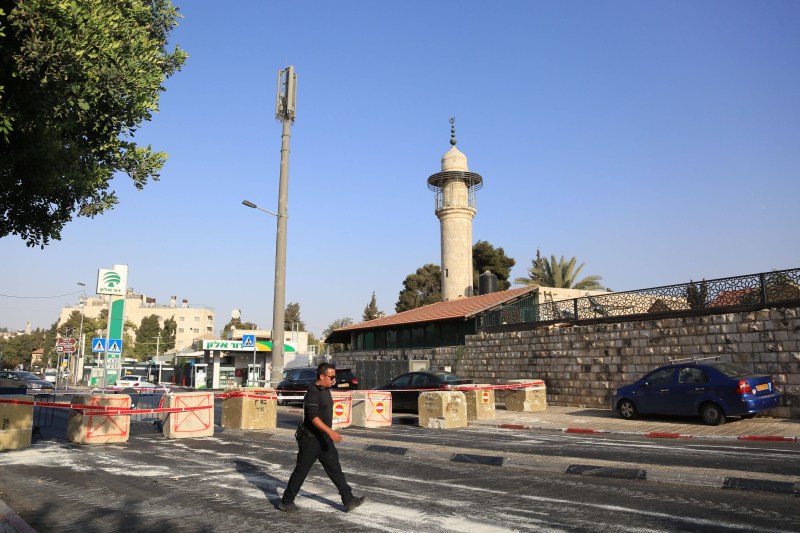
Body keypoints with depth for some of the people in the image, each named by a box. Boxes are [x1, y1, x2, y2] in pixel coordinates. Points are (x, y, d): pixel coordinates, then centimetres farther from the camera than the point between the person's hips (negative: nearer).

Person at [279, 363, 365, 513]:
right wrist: (330, 431, -35)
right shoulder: (313, 391, -19)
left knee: (335, 469, 8)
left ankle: (349, 500, 11)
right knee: (301, 471, 4)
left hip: (324, 439, 9)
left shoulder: (326, 390, 10)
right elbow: (313, 416, -28)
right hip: (310, 439, -9)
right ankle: (286, 502, 19)